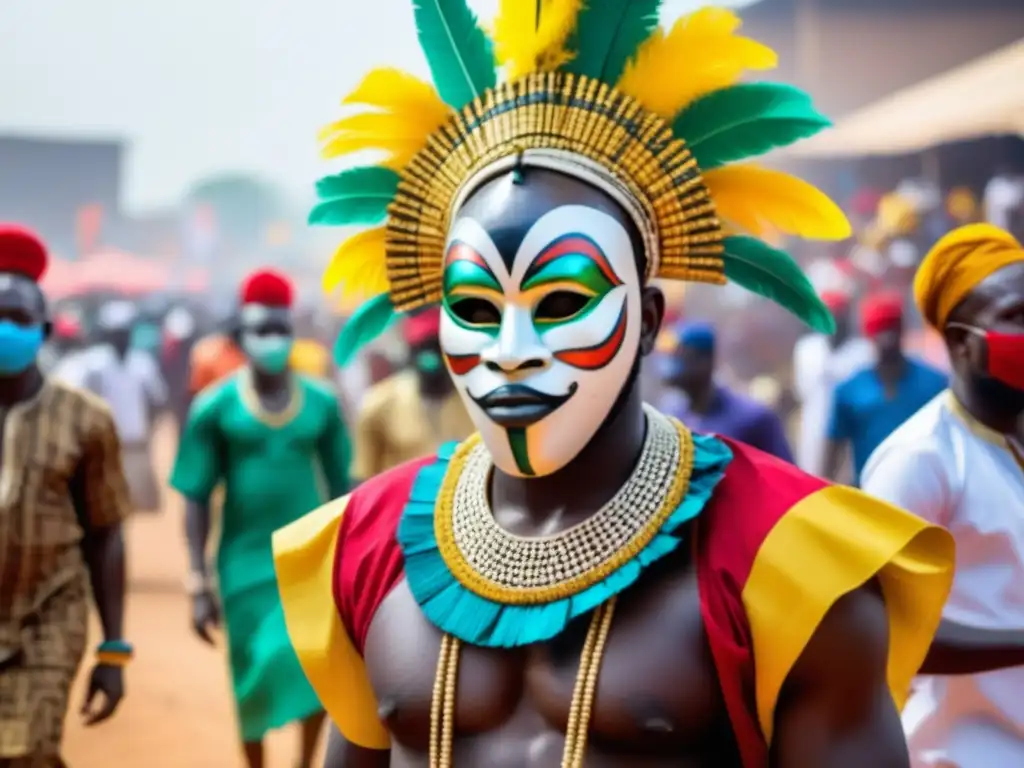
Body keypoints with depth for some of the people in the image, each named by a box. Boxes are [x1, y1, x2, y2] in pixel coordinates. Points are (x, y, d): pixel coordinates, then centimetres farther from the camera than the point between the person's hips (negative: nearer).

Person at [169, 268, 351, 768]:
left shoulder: (322, 403, 0)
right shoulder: (214, 407, -6)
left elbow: (340, 488, 8)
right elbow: (196, 500, -3)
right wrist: (198, 584, -5)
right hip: (246, 563, -1)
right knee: (256, 681, 7)